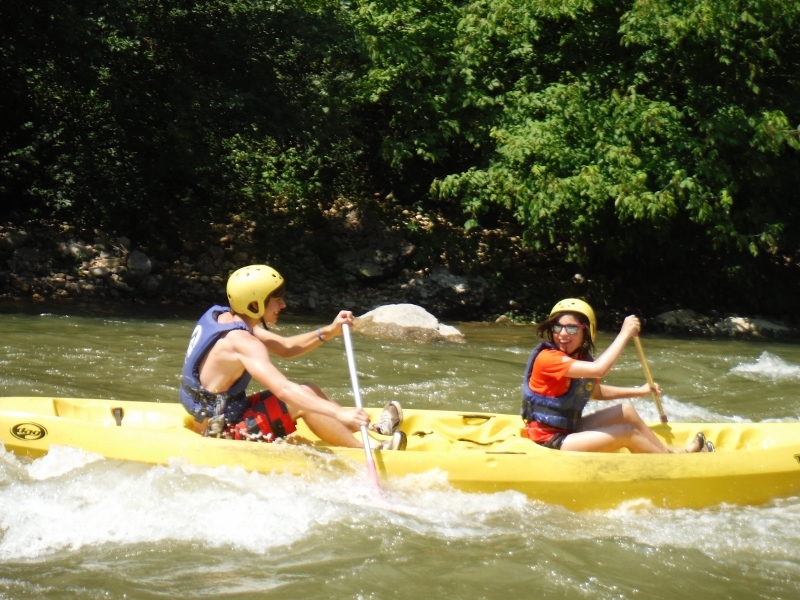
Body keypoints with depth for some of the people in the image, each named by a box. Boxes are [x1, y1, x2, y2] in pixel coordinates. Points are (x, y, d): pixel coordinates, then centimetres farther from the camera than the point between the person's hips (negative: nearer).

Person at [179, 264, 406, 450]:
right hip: (224, 435, -10)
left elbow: (285, 348, 11)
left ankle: (369, 429, 12)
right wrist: (339, 413, -43)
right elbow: (283, 389, -37)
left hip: (213, 421, 10)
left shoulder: (223, 317, 5)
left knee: (308, 391, 13)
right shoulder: (240, 342, -25)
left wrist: (329, 332, -3)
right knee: (302, 400, -18)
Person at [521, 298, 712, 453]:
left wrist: (639, 391, 21)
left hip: (568, 430, 10)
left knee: (627, 411, 9)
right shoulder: (547, 358, -22)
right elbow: (599, 370, -34)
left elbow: (596, 391, 25)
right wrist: (625, 333, -25)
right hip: (549, 443, -10)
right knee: (628, 433, -10)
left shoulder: (581, 359, 7)